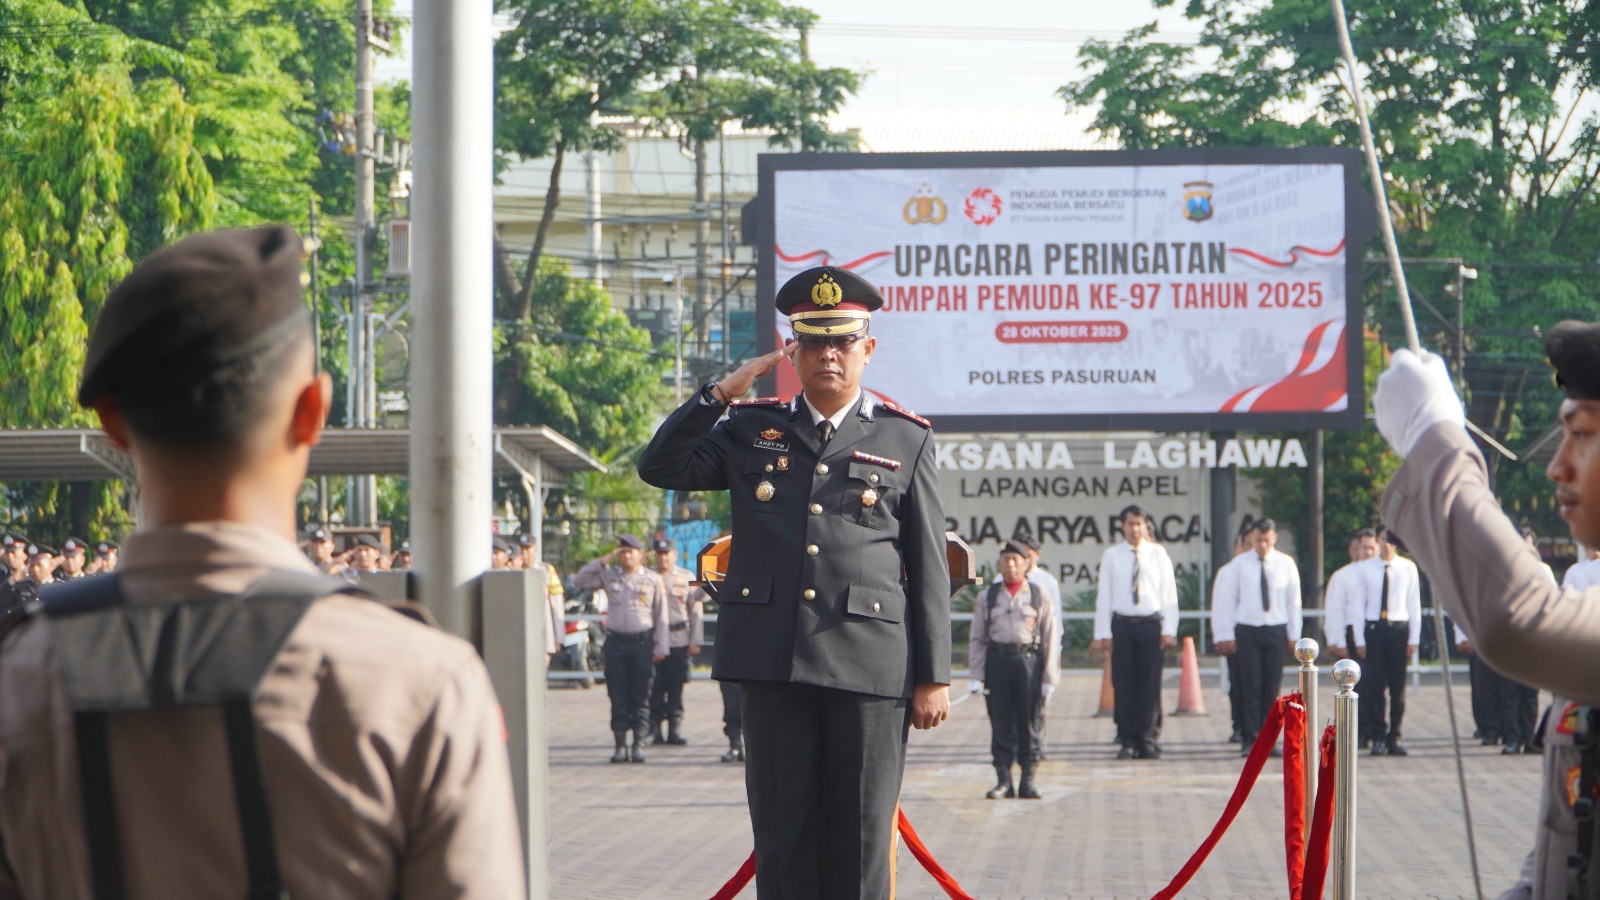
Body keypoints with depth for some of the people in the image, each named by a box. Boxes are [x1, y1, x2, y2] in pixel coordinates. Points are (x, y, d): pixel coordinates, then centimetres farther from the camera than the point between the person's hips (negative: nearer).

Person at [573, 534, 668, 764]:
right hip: (615, 641, 1)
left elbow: (661, 616, 6)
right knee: (618, 697, 1)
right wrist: (604, 560, -3)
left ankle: (638, 744, 2)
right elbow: (579, 580, 1)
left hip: (642, 641, -1)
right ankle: (620, 744, 3)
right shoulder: (609, 576, 9)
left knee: (641, 697, -1)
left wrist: (660, 647, 1)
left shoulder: (653, 580, 5)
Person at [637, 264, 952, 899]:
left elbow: (929, 567, 6)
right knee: (782, 832, 2)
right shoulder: (751, 430, 14)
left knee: (862, 835, -1)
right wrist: (722, 392, -1)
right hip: (772, 661, 2)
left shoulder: (905, 440, 8)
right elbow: (660, 468, 7)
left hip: (868, 663, -2)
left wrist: (933, 676, 1)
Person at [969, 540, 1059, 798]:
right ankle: (1004, 781, 5)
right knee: (1000, 724, 1)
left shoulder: (1040, 597, 5)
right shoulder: (988, 598, 9)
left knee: (1029, 724, 2)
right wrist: (977, 677, 0)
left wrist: (1049, 678, -1)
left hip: (1028, 660, -1)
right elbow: (977, 639, 8)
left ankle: (1027, 781, 8)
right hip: (997, 661, 1)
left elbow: (1051, 640, 4)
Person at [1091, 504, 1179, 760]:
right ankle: (1127, 742, 4)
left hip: (1151, 624, 0)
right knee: (1123, 684, -1)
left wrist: (1169, 631, -2)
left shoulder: (1158, 554, 6)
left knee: (1150, 684, 0)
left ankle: (1147, 740, 7)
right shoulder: (1111, 555, 5)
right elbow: (1103, 595, 4)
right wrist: (1102, 633, -2)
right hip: (1122, 624, 0)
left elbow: (1169, 593, 5)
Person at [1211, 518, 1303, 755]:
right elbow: (1226, 600, 2)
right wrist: (1226, 636, -2)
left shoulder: (1286, 564, 5)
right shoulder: (1238, 565, 0)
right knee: (1250, 688, -6)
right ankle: (1249, 739, -4)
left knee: (1271, 689, 1)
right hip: (1247, 630, -1)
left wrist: (1293, 635, 6)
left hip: (1276, 630, 1)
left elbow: (1294, 601, 9)